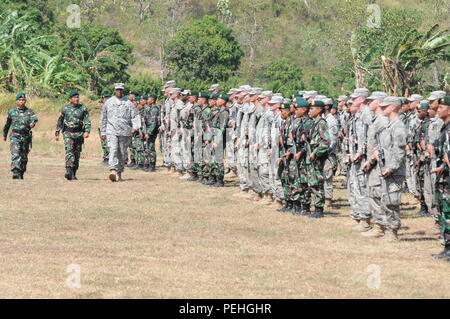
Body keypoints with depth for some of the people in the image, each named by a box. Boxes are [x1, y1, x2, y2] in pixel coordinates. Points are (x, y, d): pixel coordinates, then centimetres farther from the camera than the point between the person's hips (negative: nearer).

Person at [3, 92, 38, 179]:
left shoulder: (29, 111, 3)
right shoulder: (12, 112, 5)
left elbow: (34, 118, -17)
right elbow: (7, 124, 19)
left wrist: (33, 123, -40)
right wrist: (4, 135, 29)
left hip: (26, 136, 1)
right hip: (15, 136, -1)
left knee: (24, 157, 10)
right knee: (15, 155, -18)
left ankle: (21, 174, 26)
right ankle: (16, 173, -26)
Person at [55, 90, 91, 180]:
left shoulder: (83, 109, 5)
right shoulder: (65, 109, 7)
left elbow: (87, 121, -2)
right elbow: (60, 122, 16)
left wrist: (87, 131, -17)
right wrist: (57, 133, 14)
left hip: (79, 134, 1)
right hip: (68, 133, -1)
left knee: (77, 154, 5)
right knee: (69, 151, -19)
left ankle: (74, 174, 16)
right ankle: (69, 172, -31)